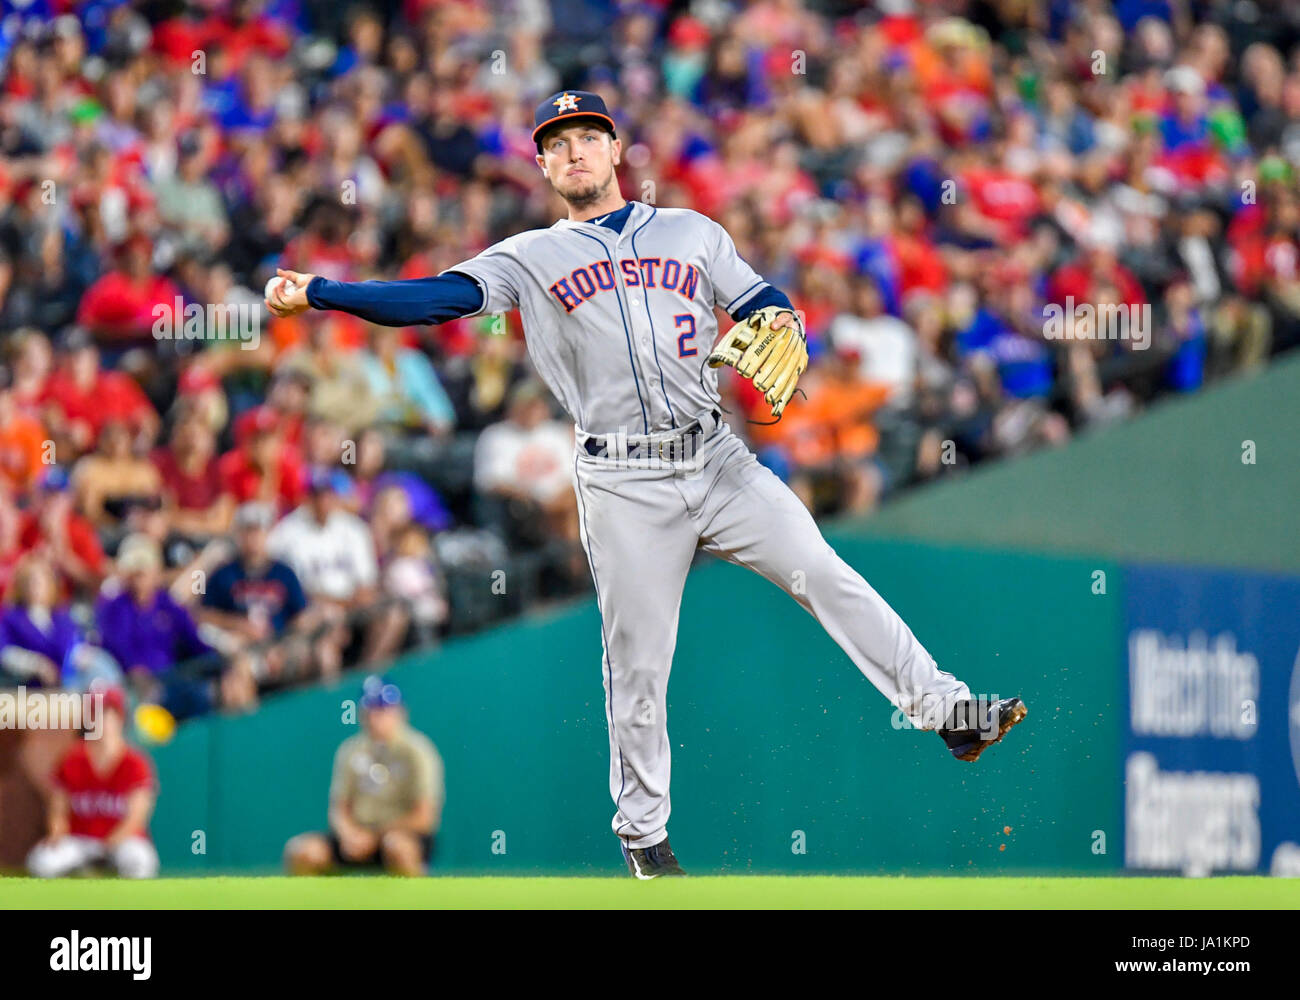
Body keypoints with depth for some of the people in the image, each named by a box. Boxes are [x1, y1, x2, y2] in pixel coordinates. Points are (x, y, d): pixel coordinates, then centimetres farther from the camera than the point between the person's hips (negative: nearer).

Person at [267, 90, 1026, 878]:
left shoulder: (694, 234, 14)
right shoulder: (532, 259, 7)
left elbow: (761, 300, 15)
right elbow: (437, 297, -3)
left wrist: (779, 322, -10)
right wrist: (316, 294, -13)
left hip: (718, 460, 1)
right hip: (625, 487, -1)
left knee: (824, 575, -11)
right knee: (637, 663, 1)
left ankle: (944, 711, -7)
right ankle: (642, 829, 14)